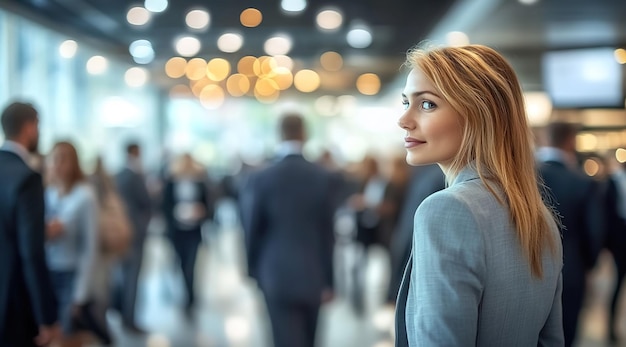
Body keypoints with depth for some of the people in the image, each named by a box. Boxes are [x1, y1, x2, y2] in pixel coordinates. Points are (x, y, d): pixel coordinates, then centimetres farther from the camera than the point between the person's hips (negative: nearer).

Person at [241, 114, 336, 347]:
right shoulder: (323, 178, -5)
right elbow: (327, 232, -3)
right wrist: (328, 280, 4)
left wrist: (254, 271, 13)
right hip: (313, 275, 2)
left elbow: (253, 231, -2)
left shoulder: (260, 180, -9)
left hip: (278, 276, -2)